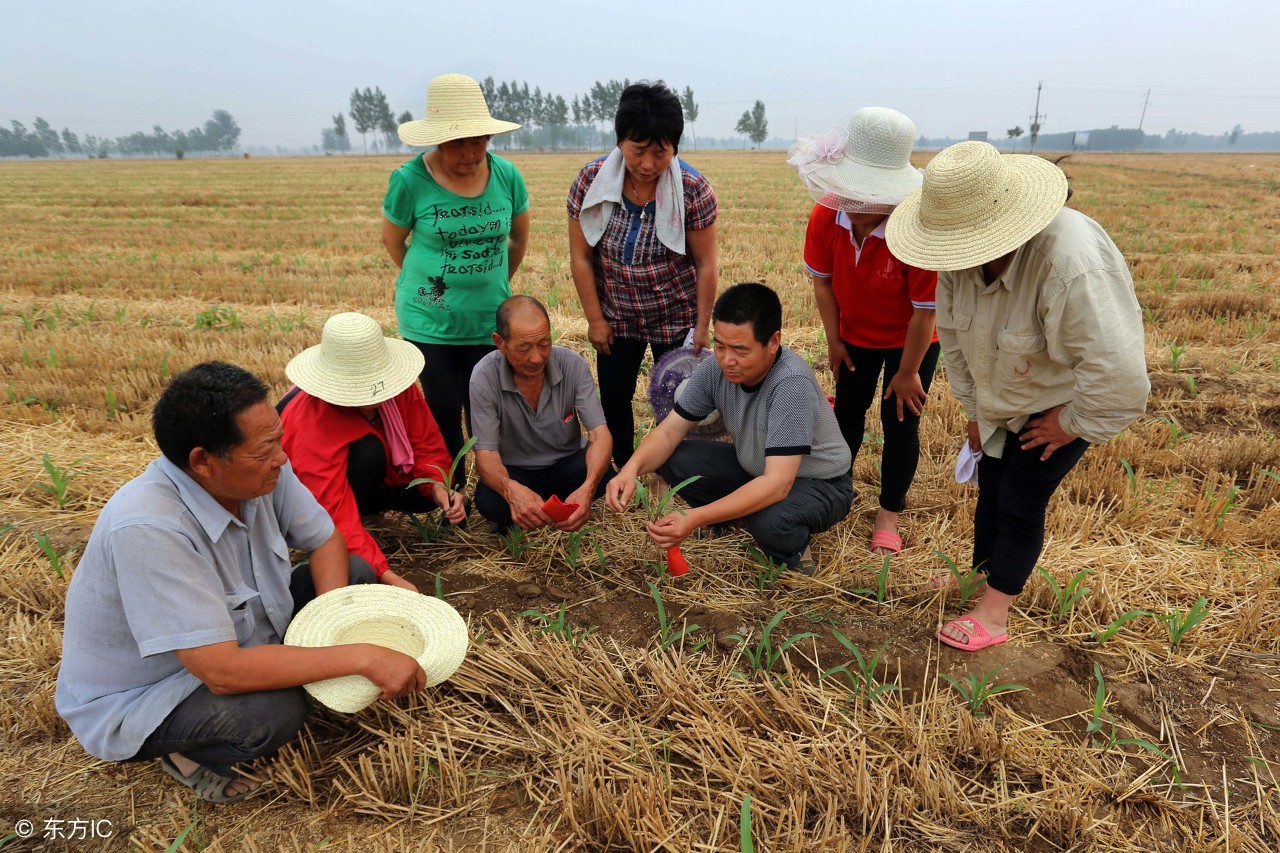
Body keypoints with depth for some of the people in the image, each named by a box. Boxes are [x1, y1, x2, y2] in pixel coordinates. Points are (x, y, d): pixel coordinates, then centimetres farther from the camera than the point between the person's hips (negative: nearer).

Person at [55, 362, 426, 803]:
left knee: (355, 573, 0)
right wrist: (363, 657, -35)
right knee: (273, 711, -33)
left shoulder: (260, 471, -18)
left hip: (237, 636, 7)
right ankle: (187, 753, 1)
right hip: (138, 698, -7)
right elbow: (224, 672, -37)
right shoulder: (147, 529, -36)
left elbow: (326, 541, -1)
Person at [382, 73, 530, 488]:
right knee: (444, 410, 5)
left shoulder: (506, 175, -6)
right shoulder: (409, 180, -12)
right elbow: (392, 240, 4)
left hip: (489, 318, 2)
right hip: (429, 319, -1)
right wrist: (433, 282, 10)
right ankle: (452, 492, 23)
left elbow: (519, 238, 10)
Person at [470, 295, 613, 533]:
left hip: (566, 465, 1)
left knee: (604, 477, -31)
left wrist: (587, 488, -45)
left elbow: (600, 435, -23)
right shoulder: (484, 377, -22)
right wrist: (511, 489, -48)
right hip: (514, 472, -1)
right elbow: (486, 453, -23)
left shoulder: (573, 365, -18)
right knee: (489, 502, -34)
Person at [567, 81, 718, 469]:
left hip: (676, 317, -2)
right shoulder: (591, 180, -13)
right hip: (616, 318, 2)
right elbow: (580, 256, -7)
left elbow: (705, 264, -11)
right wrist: (595, 319, -6)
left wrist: (703, 325, -8)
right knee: (613, 400, 10)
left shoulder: (693, 189, -18)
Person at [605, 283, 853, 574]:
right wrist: (632, 468, -33)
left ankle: (793, 551, -3)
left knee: (770, 520, -39)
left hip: (820, 483, -6)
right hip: (754, 469, 6)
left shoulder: (792, 383, -36)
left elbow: (777, 484, -41)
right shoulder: (717, 367, -17)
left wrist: (695, 518, -49)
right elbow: (669, 431, -11)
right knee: (669, 458, -12)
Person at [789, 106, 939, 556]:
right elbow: (822, 280, -8)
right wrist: (834, 340, -3)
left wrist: (907, 373, -17)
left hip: (910, 339, -3)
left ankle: (889, 515, 19)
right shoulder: (826, 216, -24)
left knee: (900, 422, 0)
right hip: (856, 334, 4)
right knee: (848, 411, 14)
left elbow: (925, 311, -26)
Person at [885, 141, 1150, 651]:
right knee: (990, 488, 15)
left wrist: (1071, 424, -22)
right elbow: (952, 334, -3)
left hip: (1066, 398, -6)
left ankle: (995, 611, 17)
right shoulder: (963, 253, -19)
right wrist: (973, 409, 3)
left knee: (1021, 500, 0)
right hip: (1001, 398, 6)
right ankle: (980, 576, 36)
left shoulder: (1071, 265, -41)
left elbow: (1119, 375, -38)